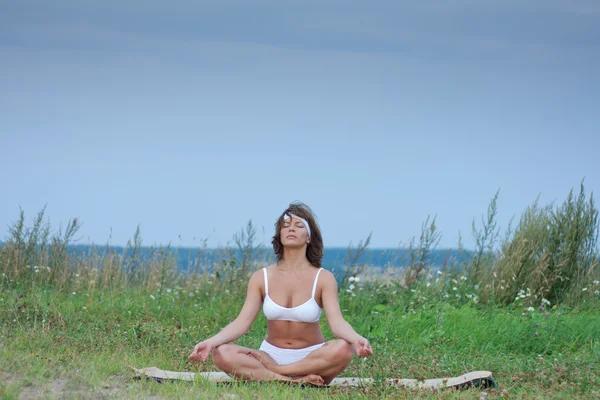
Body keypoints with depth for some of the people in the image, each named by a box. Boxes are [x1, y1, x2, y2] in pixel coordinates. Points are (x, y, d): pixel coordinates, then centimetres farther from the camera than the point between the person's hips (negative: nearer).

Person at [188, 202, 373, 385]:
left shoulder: (323, 278, -4)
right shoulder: (261, 278, 0)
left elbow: (337, 322, -18)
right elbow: (242, 322, -8)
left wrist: (356, 338, -42)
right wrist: (210, 342, -28)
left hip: (312, 359, -1)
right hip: (271, 355, 1)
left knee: (344, 348, -36)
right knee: (222, 353, -28)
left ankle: (269, 371, -25)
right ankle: (299, 380, -32)